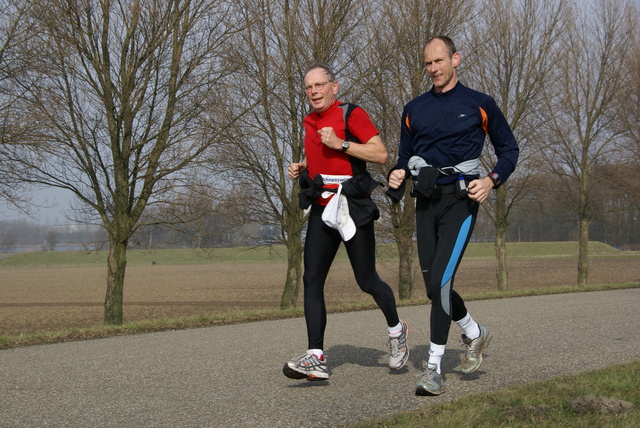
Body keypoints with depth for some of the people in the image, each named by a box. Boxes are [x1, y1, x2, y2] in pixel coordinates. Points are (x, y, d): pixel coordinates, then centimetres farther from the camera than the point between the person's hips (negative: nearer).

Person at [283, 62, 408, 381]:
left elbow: (381, 154, -14)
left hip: (353, 208, -6)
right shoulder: (310, 121, 15)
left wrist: (341, 143, -20)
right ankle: (316, 358, -13)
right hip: (321, 209, 6)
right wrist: (300, 168, 12)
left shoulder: (352, 114, -6)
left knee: (366, 280, 1)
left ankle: (396, 330, 30)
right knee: (311, 280, -8)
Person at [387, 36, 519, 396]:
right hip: (426, 202, 5)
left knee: (439, 281, -16)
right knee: (435, 286, 7)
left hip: (460, 200, -5)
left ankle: (434, 369, -10)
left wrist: (492, 181, -10)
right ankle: (476, 334, 35)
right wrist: (399, 174, -1)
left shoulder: (479, 104, 1)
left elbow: (509, 149, 7)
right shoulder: (414, 109, 13)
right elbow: (405, 155, 22)